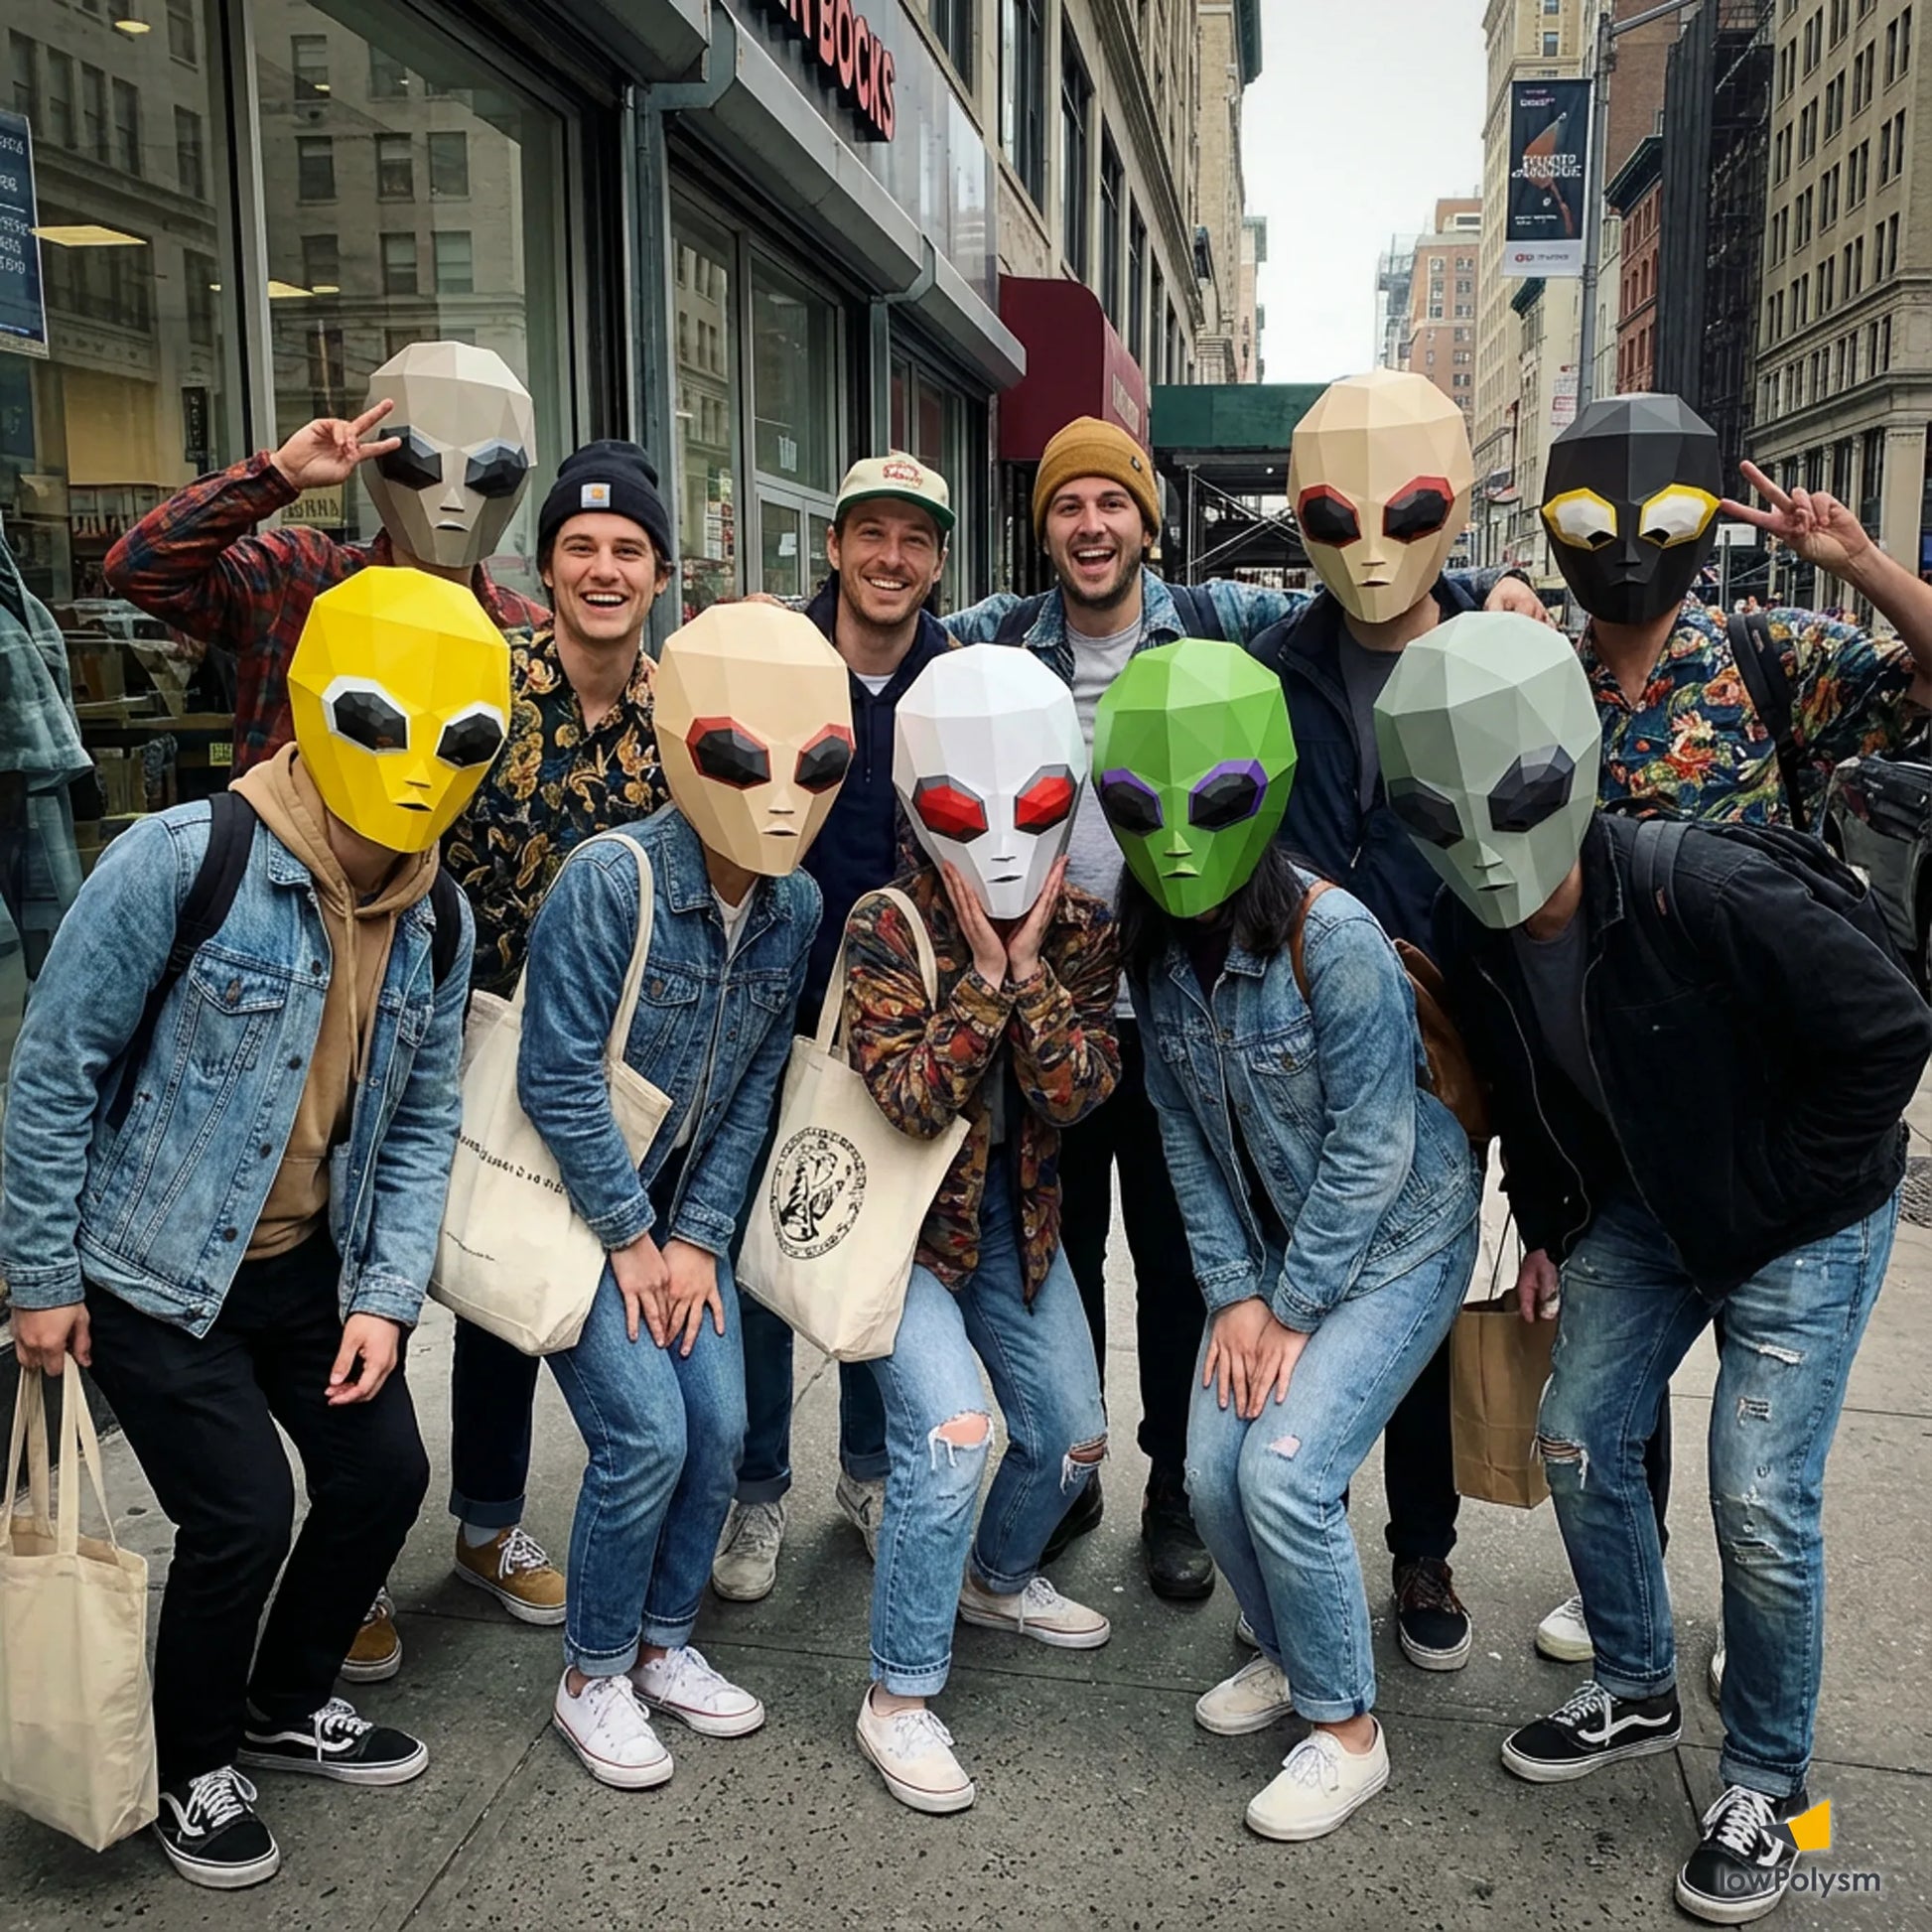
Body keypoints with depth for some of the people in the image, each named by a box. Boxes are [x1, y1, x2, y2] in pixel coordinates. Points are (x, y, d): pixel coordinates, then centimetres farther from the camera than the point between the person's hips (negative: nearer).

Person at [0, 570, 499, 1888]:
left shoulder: (439, 917, -3)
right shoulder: (182, 863, -22)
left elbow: (422, 1122, 2)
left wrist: (386, 1295, -6)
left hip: (304, 1262, 6)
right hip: (150, 1271, -6)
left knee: (385, 1474, 9)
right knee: (244, 1512, -7)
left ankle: (289, 1707, 37)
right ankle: (196, 1768, 23)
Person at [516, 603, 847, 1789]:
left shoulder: (795, 907, -5)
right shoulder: (610, 882, -24)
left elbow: (755, 1084, 1)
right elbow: (557, 1078, -21)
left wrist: (697, 1234, -3)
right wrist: (629, 1236, -15)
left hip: (682, 1205, 6)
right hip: (572, 1195, -6)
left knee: (722, 1429, 2)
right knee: (646, 1436, -11)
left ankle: (665, 1644, 26)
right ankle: (594, 1678, 13)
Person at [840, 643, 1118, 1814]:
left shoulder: (1082, 930, -5)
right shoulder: (886, 929, -18)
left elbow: (1078, 1093, -16)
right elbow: (913, 1099, -28)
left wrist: (1027, 964, -25)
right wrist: (983, 971, -29)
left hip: (1015, 1213, 6)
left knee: (1071, 1435, 13)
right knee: (951, 1432, -20)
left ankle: (1000, 1578, 45)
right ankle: (902, 1697, -1)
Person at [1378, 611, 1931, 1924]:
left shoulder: (1710, 892, -32)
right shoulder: (1474, 935, -11)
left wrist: (1778, 1195, -16)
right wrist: (1551, 1230, 9)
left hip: (1802, 1223, -6)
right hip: (1644, 1212, 6)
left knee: (1761, 1502, -7)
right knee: (1580, 1442, 8)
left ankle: (1766, 1787, 17)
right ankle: (1637, 1692, 33)